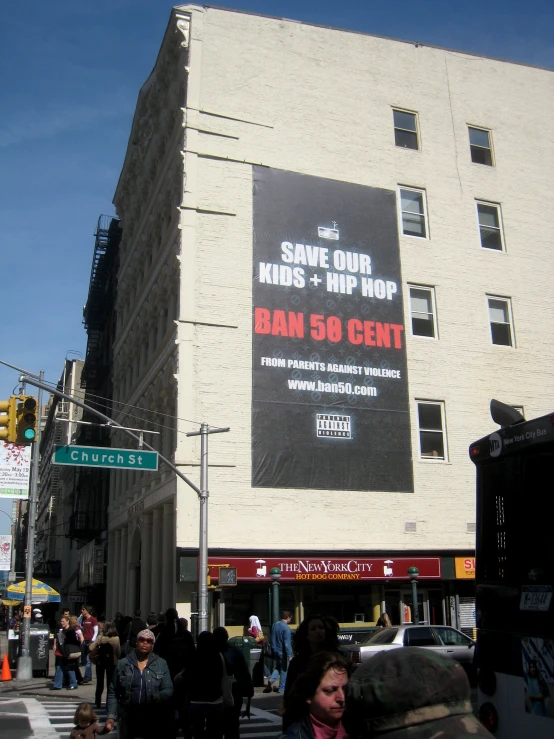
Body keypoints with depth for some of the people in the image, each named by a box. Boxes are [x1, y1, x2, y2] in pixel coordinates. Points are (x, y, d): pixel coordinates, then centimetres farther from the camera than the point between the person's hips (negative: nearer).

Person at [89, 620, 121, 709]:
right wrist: (117, 659, 12)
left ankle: (98, 702, 15)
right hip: (112, 662, 1)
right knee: (110, 682, 9)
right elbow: (119, 652, -4)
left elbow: (91, 648, -18)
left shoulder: (101, 637, -13)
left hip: (101, 662, -1)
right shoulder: (116, 639, -10)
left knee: (100, 683, 12)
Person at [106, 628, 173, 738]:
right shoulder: (122, 664, 4)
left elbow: (168, 689, -1)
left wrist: (159, 697, -22)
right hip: (128, 718, 1)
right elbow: (113, 692, 7)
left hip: (153, 718, -1)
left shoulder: (161, 664, 2)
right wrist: (111, 716, -1)